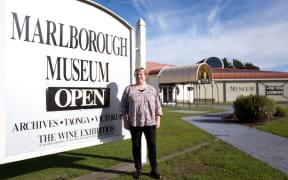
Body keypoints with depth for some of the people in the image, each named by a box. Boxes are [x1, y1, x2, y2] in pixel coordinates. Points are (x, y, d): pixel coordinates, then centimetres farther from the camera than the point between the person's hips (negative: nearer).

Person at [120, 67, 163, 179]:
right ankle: (138, 170, 22)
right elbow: (124, 106, 1)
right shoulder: (129, 89, 2)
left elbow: (157, 106, 8)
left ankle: (154, 170, 18)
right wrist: (125, 121, -4)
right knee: (136, 146, 8)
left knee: (152, 145, 4)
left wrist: (158, 120, 1)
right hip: (134, 123, -1)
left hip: (150, 123, 1)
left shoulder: (152, 90, 7)